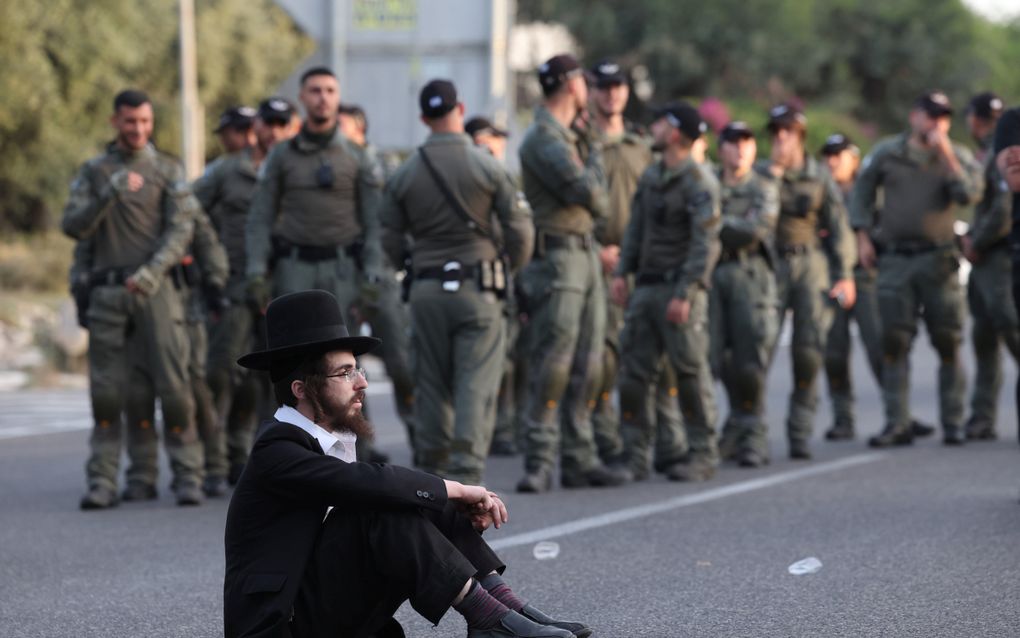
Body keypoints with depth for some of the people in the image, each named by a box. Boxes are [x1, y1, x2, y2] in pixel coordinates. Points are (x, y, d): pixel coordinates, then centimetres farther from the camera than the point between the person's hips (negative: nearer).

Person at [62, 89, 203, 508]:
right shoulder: (93, 172, 12)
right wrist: (107, 196, -14)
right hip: (107, 291, 2)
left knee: (173, 386, -7)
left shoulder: (168, 170, 7)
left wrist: (151, 272, -17)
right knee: (106, 391, 0)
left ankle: (188, 477, 0)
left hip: (155, 289, -2)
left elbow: (181, 229, -3)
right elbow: (72, 226, 2)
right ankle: (102, 482, 3)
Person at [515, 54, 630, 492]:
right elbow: (589, 193, -16)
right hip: (558, 256, -9)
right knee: (552, 366, -10)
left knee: (586, 367, 8)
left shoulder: (569, 137, 20)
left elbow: (598, 206, 23)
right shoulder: (544, 138, -11)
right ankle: (539, 464, -9)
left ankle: (580, 460, 11)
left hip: (586, 256, 9)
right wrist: (595, 156, 0)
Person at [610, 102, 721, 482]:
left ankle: (702, 454, 5)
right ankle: (634, 454, 9)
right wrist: (621, 272, 9)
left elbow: (706, 244, -15)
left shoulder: (699, 182, -10)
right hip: (646, 287, 7)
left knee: (691, 373, -2)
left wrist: (684, 294, -20)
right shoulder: (650, 177, 15)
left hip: (679, 290, -7)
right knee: (632, 372, 4)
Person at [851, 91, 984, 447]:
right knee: (894, 344, 0)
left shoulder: (957, 157, 2)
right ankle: (897, 425, 3)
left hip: (938, 260, -1)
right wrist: (863, 236, 7)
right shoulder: (886, 153, 5)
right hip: (896, 259, 1)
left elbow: (970, 195, -15)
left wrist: (946, 156, -20)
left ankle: (953, 424, 6)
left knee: (948, 344, -1)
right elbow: (862, 191, 16)